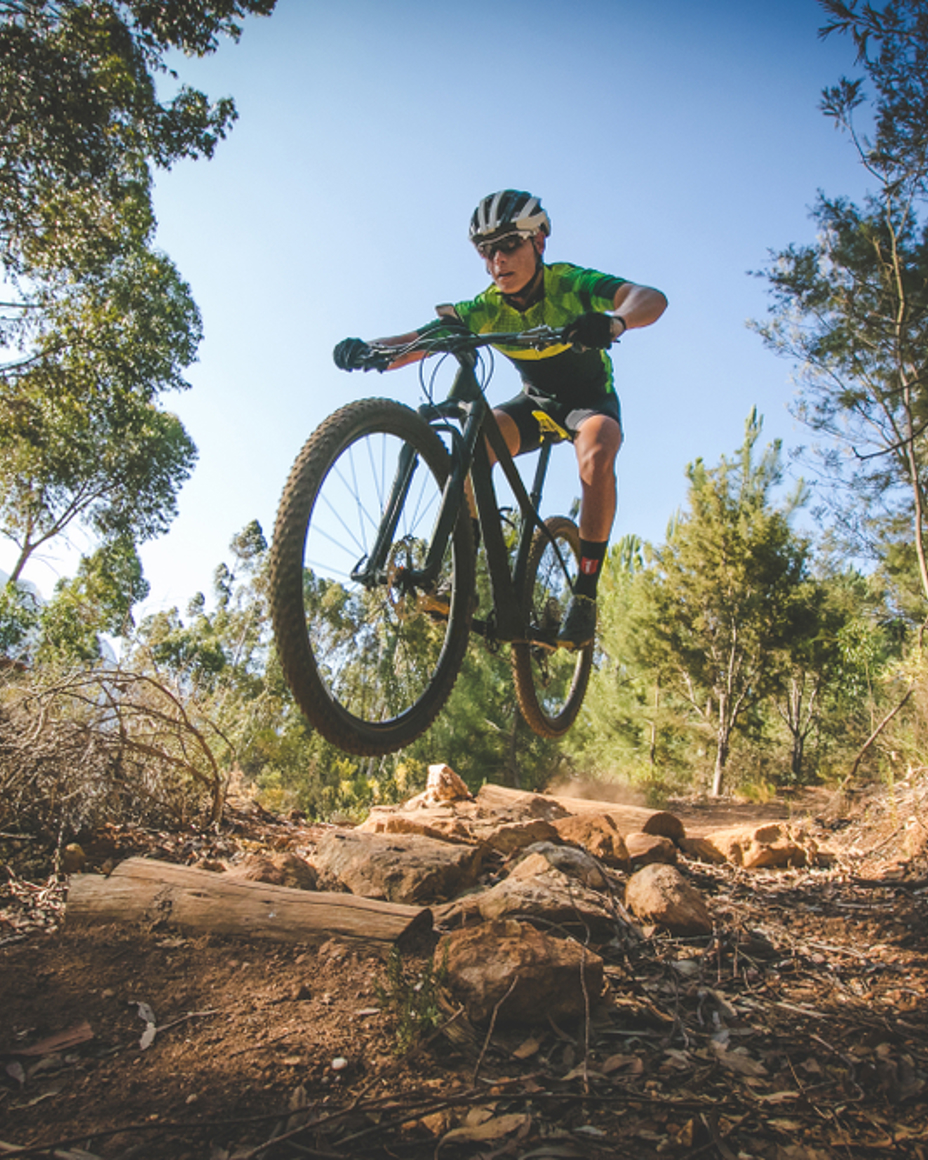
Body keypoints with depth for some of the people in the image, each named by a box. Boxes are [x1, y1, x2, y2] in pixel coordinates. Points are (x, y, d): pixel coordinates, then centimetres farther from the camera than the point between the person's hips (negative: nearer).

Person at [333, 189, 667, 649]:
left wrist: (613, 322, -63)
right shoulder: (489, 307, -15)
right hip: (535, 400, 3)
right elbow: (428, 336, -28)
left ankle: (585, 593, -30)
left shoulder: (570, 283, -24)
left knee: (596, 455, -37)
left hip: (590, 398, -3)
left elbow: (651, 298, -40)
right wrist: (370, 349, -49)